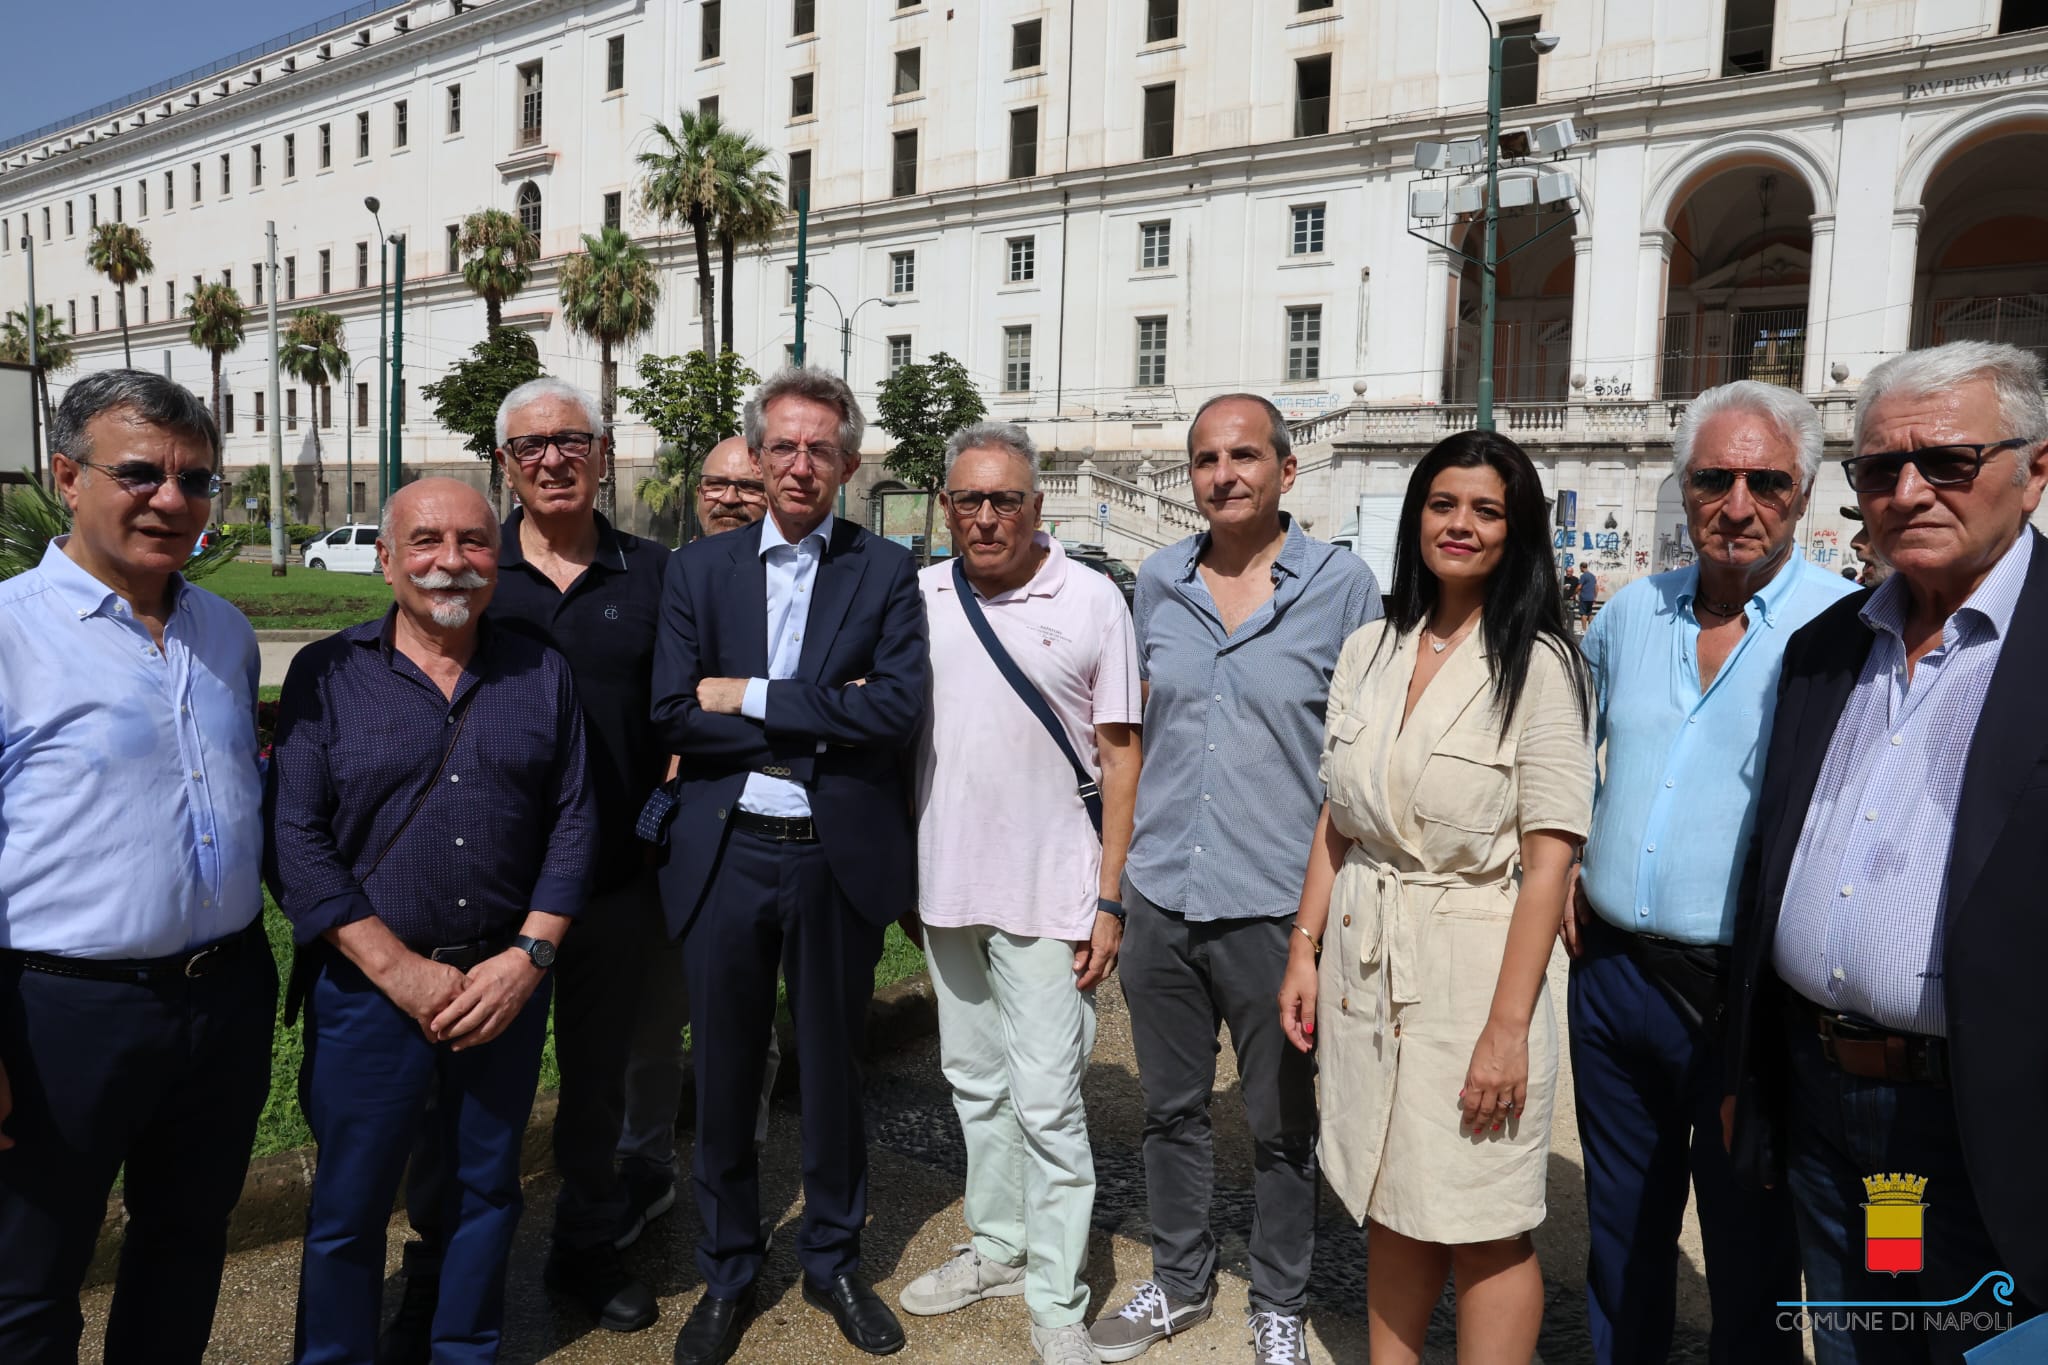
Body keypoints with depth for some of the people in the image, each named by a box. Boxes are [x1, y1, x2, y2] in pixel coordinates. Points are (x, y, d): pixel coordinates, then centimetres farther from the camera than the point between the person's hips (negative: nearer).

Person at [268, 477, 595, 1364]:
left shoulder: (542, 674, 3)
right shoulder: (327, 674, -3)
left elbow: (575, 821, 1)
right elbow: (295, 839, -8)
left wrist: (527, 957, -9)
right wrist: (404, 973, -14)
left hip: (507, 983, 2)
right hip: (369, 989, -2)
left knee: (487, 1190, 17)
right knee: (347, 1208, 11)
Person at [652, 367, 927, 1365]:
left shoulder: (886, 573, -1)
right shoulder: (699, 570, 3)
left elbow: (899, 709, -15)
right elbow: (674, 716, -7)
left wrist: (752, 698, -14)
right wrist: (817, 722, -14)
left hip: (839, 859, -1)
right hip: (724, 857, 1)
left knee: (832, 1066, 15)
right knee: (724, 1073, 13)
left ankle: (833, 1262, 36)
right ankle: (728, 1274, 34)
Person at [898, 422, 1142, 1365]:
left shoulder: (1092, 600, -7)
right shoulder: (919, 596, 4)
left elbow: (1120, 753, -5)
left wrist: (1110, 899, -9)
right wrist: (898, 867, 7)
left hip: (1048, 893, -4)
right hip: (945, 884, 5)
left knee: (1046, 1102, 0)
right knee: (975, 1081, 17)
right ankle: (999, 1247, 36)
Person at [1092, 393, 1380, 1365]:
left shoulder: (1343, 586, -6)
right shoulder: (1158, 583, 5)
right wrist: (1117, 878, 11)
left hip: (1275, 907, -3)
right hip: (1160, 897, 4)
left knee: (1283, 1128, 12)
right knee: (1170, 1110, 18)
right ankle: (1180, 1282, 39)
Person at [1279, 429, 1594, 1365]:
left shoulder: (1538, 665, -10)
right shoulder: (1369, 650, 6)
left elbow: (1550, 859, -13)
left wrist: (1508, 1026, -17)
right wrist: (1303, 951, 6)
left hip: (1470, 965, -5)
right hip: (1364, 964, 5)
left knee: (1483, 1233, 7)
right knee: (1394, 1208, 18)